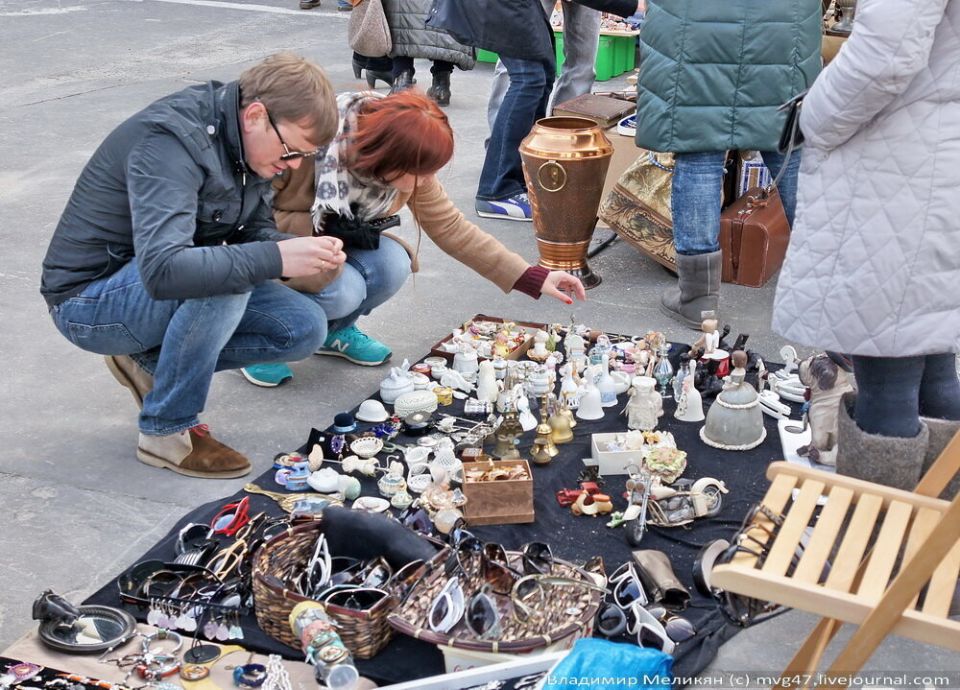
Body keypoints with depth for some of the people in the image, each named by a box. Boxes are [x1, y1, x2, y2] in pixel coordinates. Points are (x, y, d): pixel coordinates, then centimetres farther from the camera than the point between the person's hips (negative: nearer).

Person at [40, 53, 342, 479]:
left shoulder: (247, 141, -4)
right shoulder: (172, 141, -30)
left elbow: (255, 229, 3)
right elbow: (163, 271, -42)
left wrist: (302, 250, -19)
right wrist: (277, 258, -43)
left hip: (149, 286, 8)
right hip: (91, 300, -8)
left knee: (305, 328, -4)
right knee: (225, 280, -35)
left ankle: (150, 363, 7)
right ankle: (167, 432, -15)